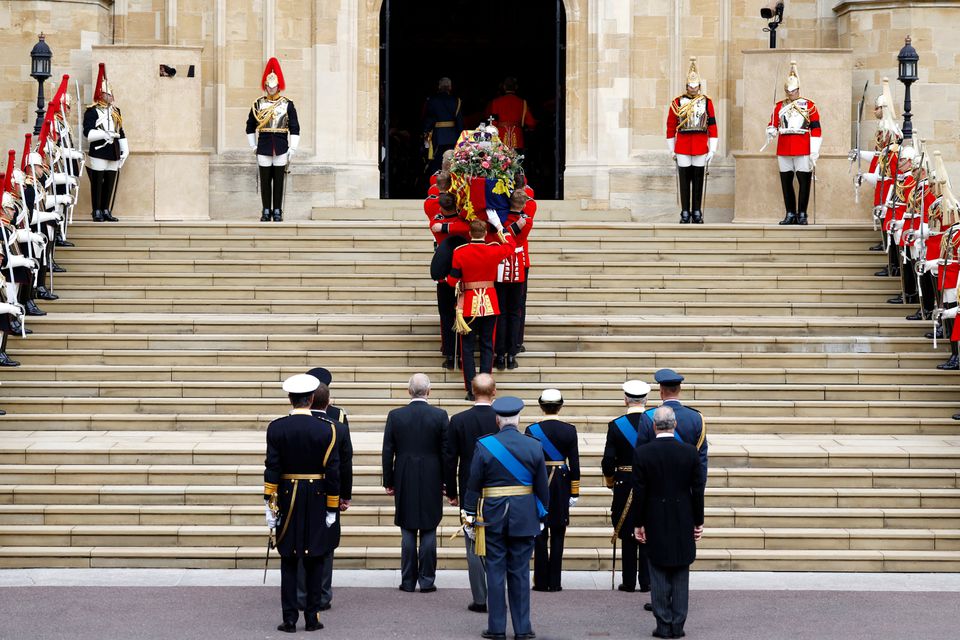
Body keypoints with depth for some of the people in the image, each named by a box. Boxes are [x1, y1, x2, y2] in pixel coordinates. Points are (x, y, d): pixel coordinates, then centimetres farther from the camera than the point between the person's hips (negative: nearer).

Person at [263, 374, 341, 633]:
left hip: (287, 500, 1)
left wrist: (270, 505, -4)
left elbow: (272, 469, -7)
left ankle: (289, 618, 4)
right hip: (317, 502, -1)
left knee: (289, 561, 6)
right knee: (315, 561, 8)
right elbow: (332, 471, -6)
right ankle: (312, 616, 8)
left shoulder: (276, 428, -5)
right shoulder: (327, 428, -7)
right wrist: (332, 508, 1)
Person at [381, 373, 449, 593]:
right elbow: (446, 453, -3)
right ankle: (426, 581, 5)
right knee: (429, 531, 5)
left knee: (408, 532, 7)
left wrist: (388, 482, 7)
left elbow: (388, 452, -1)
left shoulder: (395, 416, -4)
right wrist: (448, 484, 5)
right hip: (432, 482, -1)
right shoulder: (440, 416, -6)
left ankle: (408, 581, 8)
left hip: (405, 483, 1)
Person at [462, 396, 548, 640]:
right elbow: (542, 487, 3)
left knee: (495, 572, 4)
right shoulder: (534, 446, -2)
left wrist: (470, 518, 3)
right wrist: (541, 517, 13)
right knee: (520, 572, 7)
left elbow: (473, 486, -4)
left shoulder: (484, 446, -7)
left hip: (492, 517, -1)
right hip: (525, 517, 1)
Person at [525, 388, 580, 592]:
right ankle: (555, 582, 5)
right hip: (562, 483, 1)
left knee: (540, 535, 6)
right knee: (557, 534, 6)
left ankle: (541, 581, 5)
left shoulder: (532, 430, -6)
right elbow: (574, 463, -2)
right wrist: (574, 492, 5)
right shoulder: (569, 430, -3)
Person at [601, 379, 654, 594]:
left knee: (628, 536, 5)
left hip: (625, 485, -1)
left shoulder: (616, 425, -8)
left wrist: (610, 481, 11)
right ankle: (647, 581, 7)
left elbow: (608, 461, -7)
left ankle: (629, 582, 6)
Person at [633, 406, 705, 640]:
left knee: (659, 576, 4)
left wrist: (639, 523, 1)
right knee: (681, 576, 8)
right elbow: (697, 490, -1)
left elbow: (639, 492, -7)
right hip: (683, 524, 1)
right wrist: (698, 522, 8)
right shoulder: (689, 452, -5)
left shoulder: (642, 453, -9)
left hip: (656, 524, -1)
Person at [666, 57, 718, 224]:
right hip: (683, 146, 0)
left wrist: (712, 149, -1)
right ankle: (685, 214, 7)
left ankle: (697, 213, 10)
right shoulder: (677, 102, 2)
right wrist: (672, 149, 5)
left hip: (701, 147, 0)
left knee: (698, 181, 4)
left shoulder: (707, 102, 4)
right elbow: (671, 127, 6)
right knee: (684, 181, 2)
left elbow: (712, 126, 3)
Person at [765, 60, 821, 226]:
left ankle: (802, 214, 6)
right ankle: (790, 214, 14)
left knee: (804, 181, -2)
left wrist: (814, 153, -7)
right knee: (786, 182, 6)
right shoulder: (780, 106, 11)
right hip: (784, 150, 3)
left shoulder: (809, 106, 1)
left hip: (803, 150, -3)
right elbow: (773, 124, 10)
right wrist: (771, 132, -15)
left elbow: (816, 130, -2)